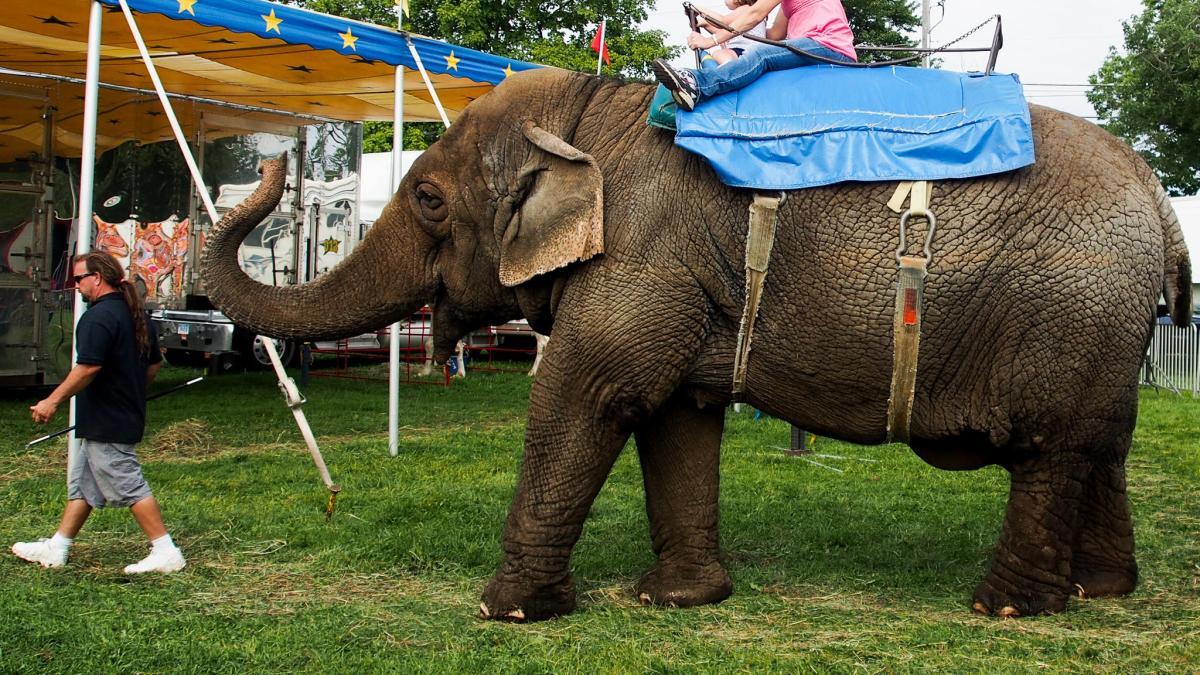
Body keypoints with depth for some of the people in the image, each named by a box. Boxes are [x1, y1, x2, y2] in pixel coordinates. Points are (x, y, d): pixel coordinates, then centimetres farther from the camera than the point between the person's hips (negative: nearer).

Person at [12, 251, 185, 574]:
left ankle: (166, 552, -2)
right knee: (80, 483, 17)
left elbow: (88, 367, -26)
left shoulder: (98, 316, -18)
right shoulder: (135, 313, 12)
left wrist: (53, 401, -18)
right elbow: (154, 363, 18)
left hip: (105, 423, -10)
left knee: (129, 487, -5)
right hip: (127, 416, 10)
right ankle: (55, 549, 25)